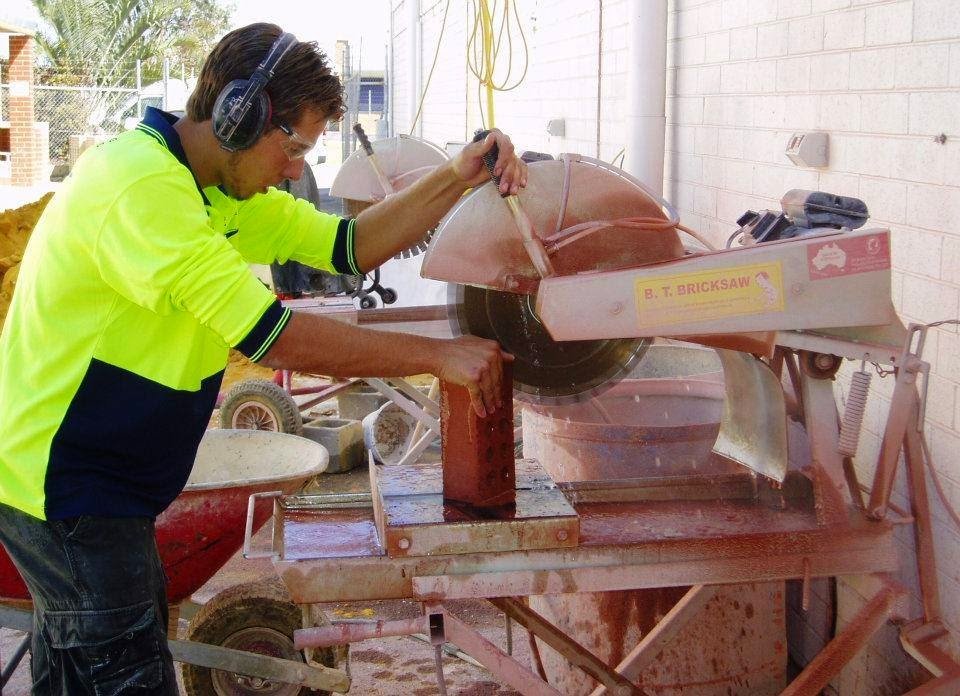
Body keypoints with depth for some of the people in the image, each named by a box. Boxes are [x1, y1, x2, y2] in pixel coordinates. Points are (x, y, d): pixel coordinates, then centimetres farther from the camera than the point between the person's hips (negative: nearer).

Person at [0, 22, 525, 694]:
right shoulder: (139, 183, -25)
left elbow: (350, 246, 3)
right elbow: (270, 336, -29)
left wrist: (457, 179, -10)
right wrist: (437, 354, -23)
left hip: (105, 486, 10)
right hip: (64, 488, -10)